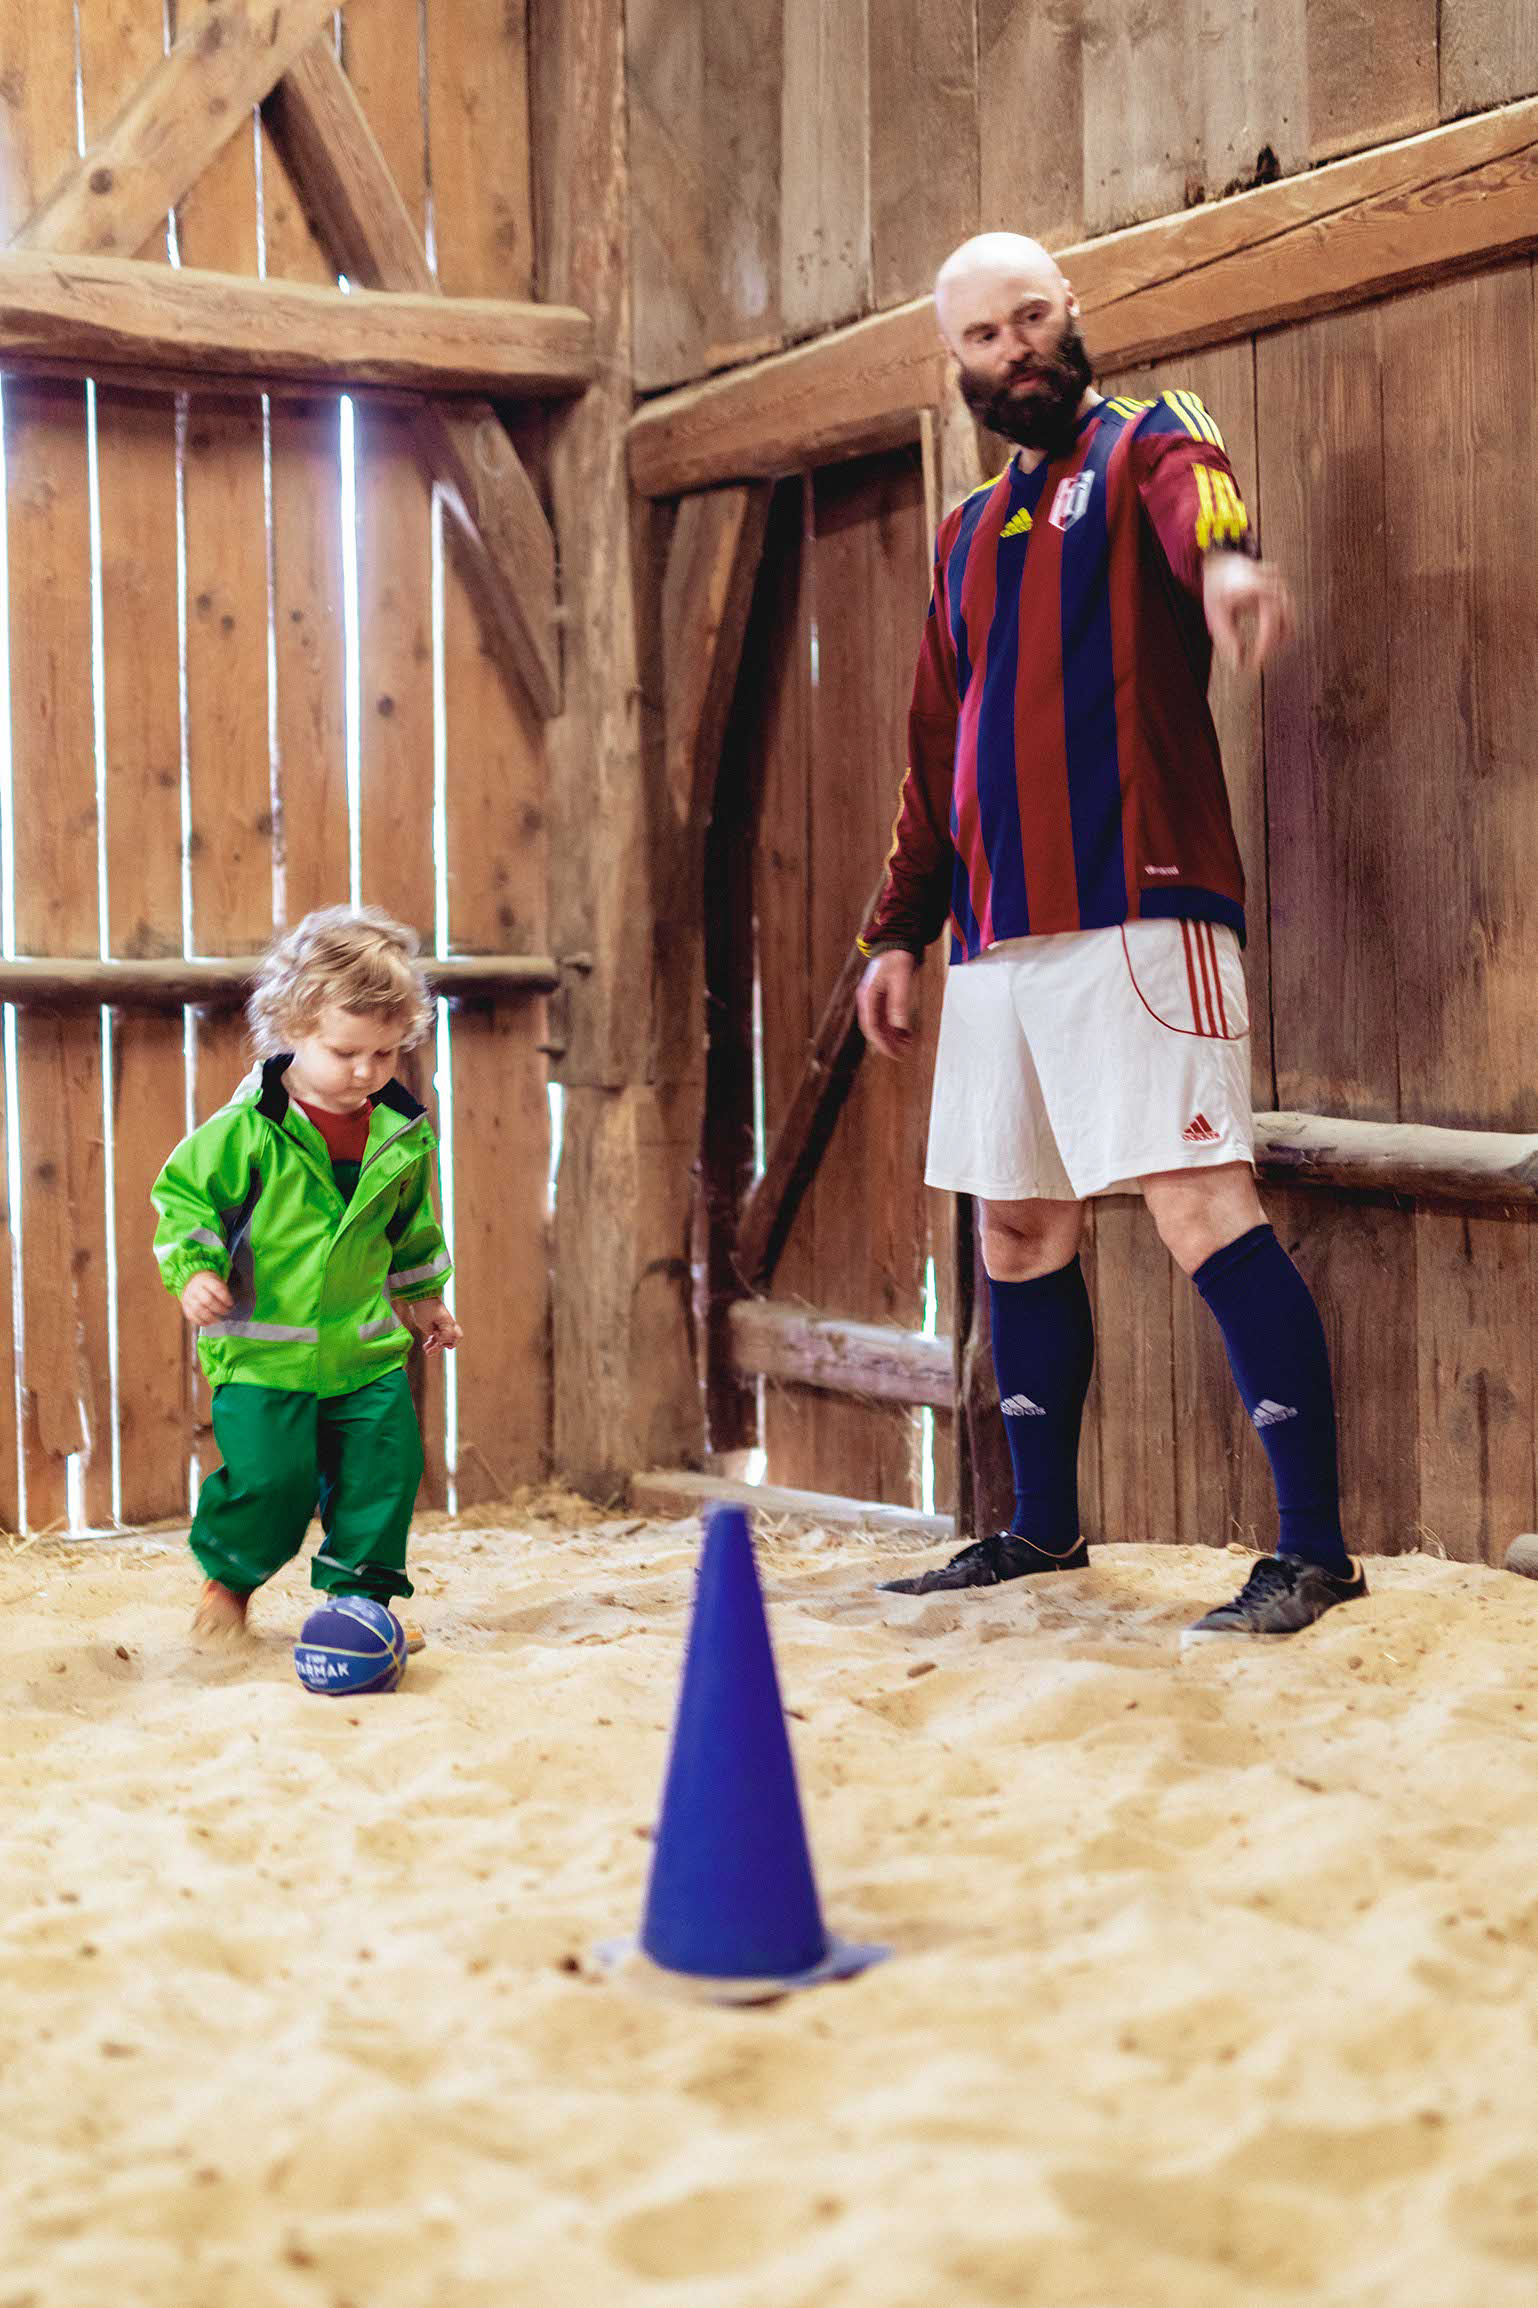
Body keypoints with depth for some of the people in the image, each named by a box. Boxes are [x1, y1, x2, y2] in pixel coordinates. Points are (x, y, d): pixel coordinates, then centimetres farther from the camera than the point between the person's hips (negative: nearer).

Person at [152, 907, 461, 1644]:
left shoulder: (400, 1135, 3)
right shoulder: (247, 1130, -13)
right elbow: (184, 1192, -6)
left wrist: (421, 1294, 25)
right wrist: (194, 1270, -19)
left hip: (365, 1347, 5)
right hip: (262, 1349, -5)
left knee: (386, 1465, 1)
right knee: (269, 1474, -9)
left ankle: (361, 1591, 18)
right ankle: (228, 1580, 19)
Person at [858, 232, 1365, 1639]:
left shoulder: (1144, 445, 3)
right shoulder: (970, 534, 23)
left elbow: (1197, 493, -24)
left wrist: (1225, 559, -48)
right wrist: (900, 930, 22)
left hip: (1137, 914, -7)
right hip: (997, 937, 7)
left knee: (1200, 1206, -14)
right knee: (1019, 1227, 11)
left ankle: (1315, 1548, -11)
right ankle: (1043, 1528, 23)